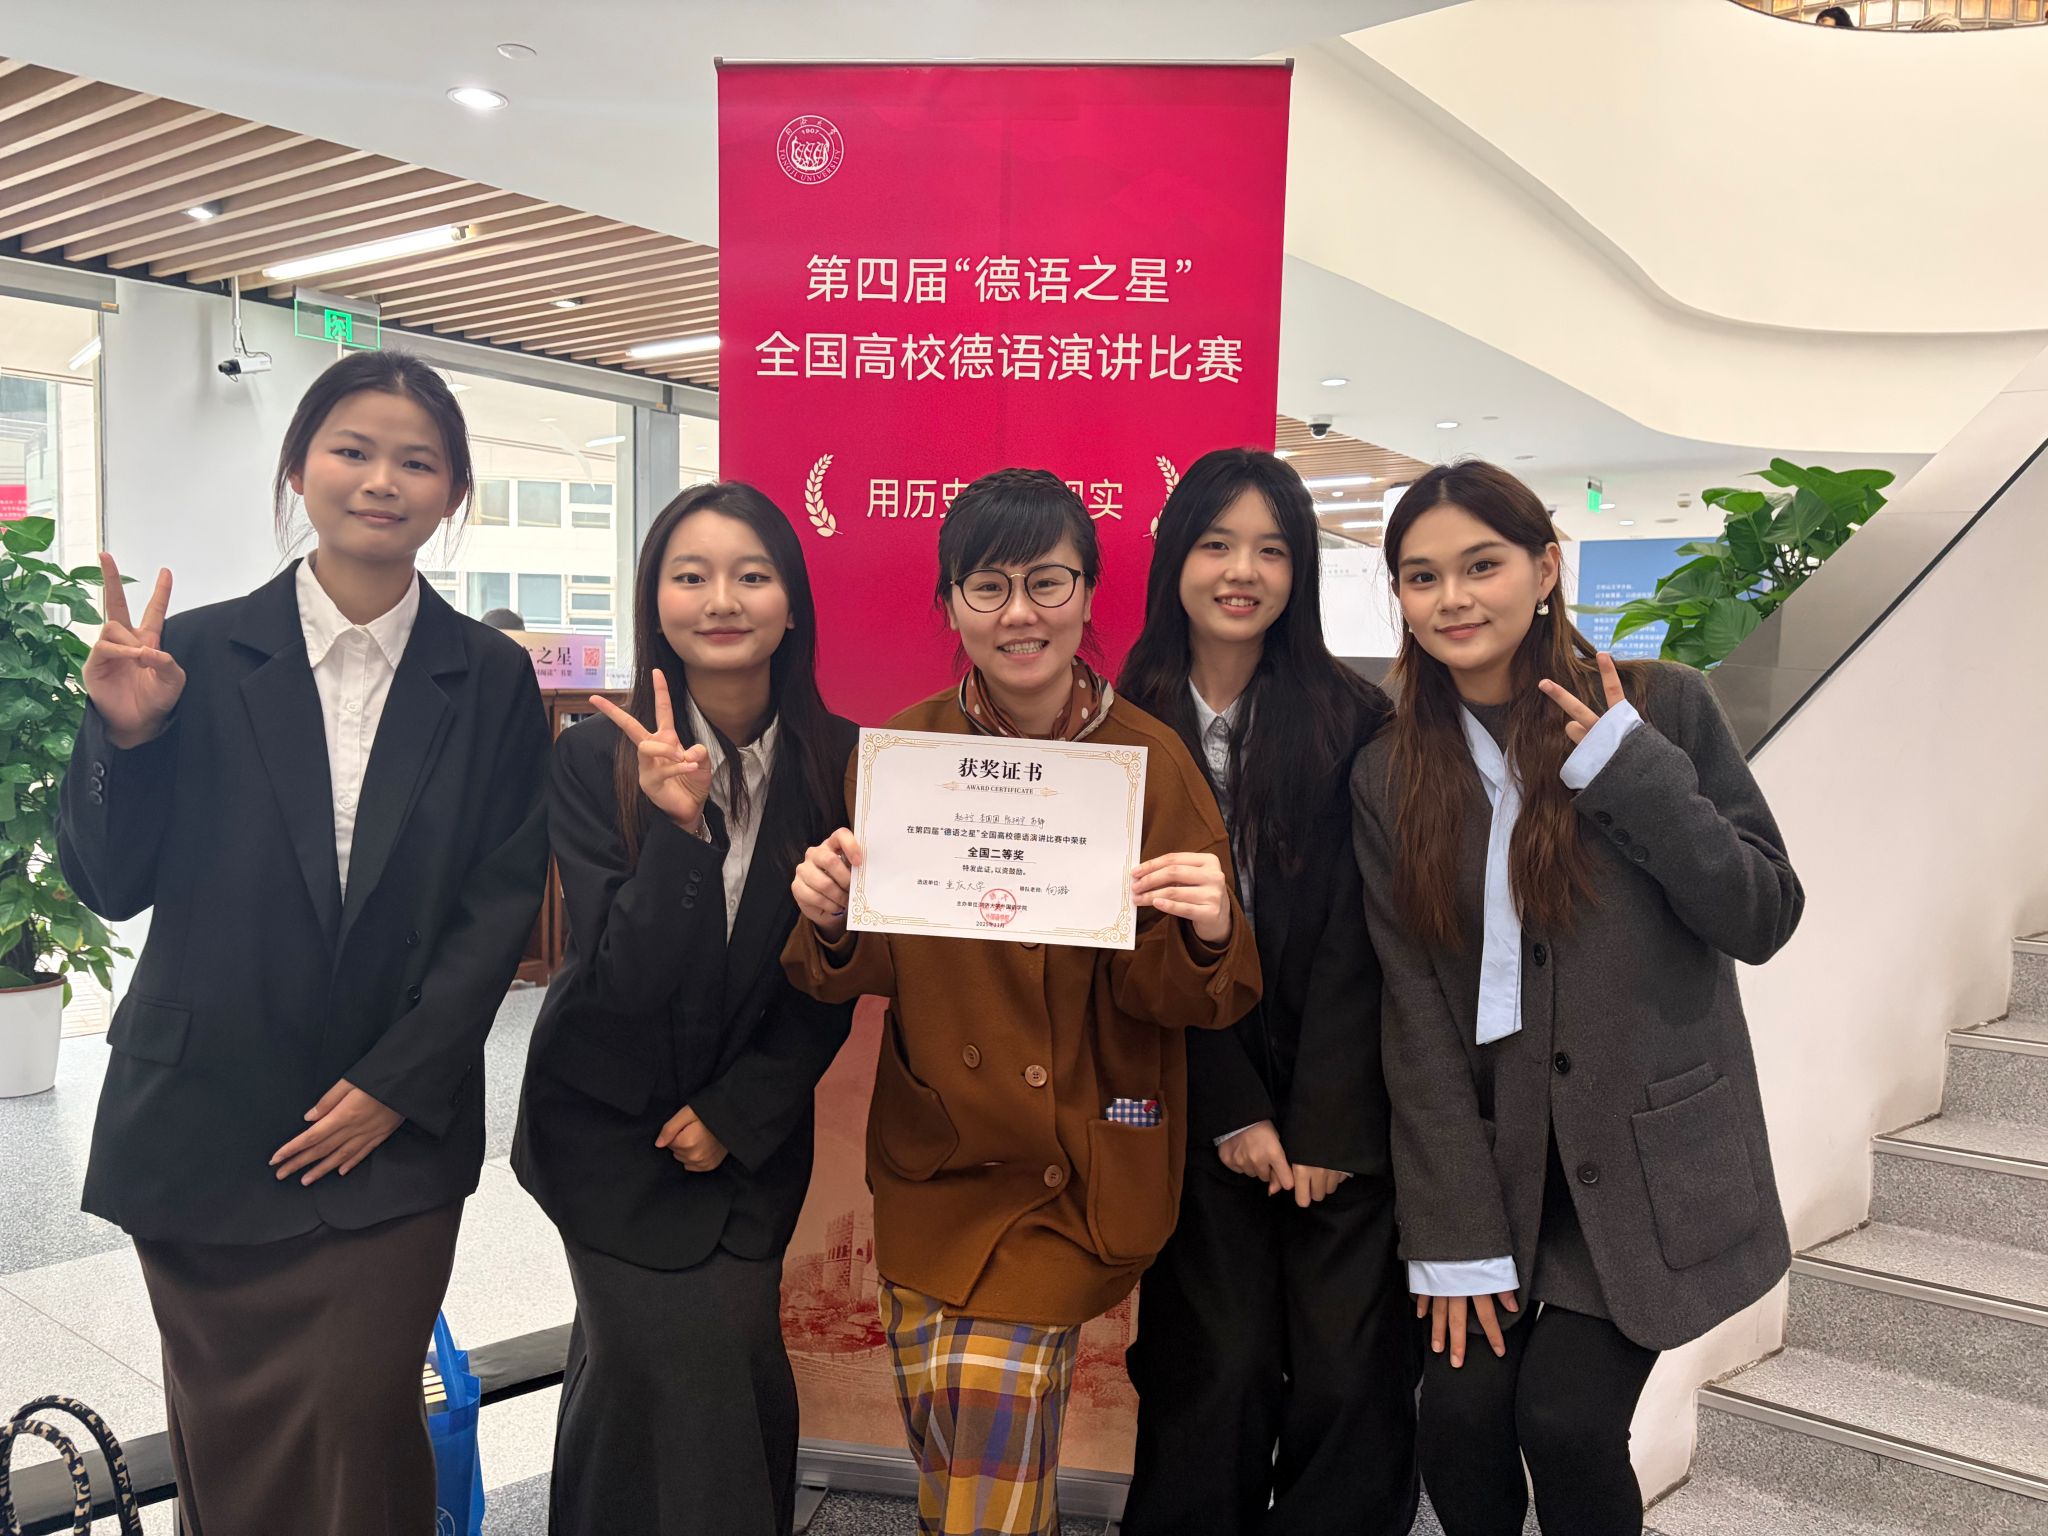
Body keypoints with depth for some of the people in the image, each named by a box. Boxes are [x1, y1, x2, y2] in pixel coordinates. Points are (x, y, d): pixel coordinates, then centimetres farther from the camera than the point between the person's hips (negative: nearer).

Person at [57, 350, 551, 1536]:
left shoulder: (493, 681, 1)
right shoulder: (198, 657, -1)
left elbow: (501, 909, -1)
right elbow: (111, 887, 1)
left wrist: (395, 1086, -7)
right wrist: (125, 737, -16)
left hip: (393, 1130, -1)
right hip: (206, 1122, 1)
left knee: (360, 1419, 0)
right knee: (227, 1433, 12)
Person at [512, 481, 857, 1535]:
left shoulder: (835, 759, -8)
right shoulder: (598, 754, -14)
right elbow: (624, 981, -21)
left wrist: (736, 1112, -6)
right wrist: (680, 824, -34)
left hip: (752, 1130, 2)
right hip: (611, 1126, -2)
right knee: (685, 1373, -4)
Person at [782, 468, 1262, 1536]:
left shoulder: (1148, 760, -9)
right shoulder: (901, 750, -3)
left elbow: (1193, 1000, -7)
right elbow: (864, 971, 1)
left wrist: (1205, 935, -29)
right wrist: (829, 922, -20)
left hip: (1074, 1171, -2)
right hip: (931, 1155, 3)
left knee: (993, 1408, -11)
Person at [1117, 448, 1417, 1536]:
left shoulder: (1353, 721, -2)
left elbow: (1355, 934, -5)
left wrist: (1323, 1127, -9)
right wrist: (1233, 1115, -5)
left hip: (1341, 1106, 0)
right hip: (1197, 1106, 0)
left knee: (1352, 1379, -1)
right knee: (1218, 1374, -1)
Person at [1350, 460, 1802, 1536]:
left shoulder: (1660, 708, -5)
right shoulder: (1389, 776, 0)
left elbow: (1762, 918, -7)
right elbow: (1415, 1013, -3)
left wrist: (1632, 770, -20)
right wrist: (1456, 1235, -6)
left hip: (1649, 1153, -2)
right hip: (1496, 1153, 2)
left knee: (1565, 1420, -10)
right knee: (1461, 1417, -7)